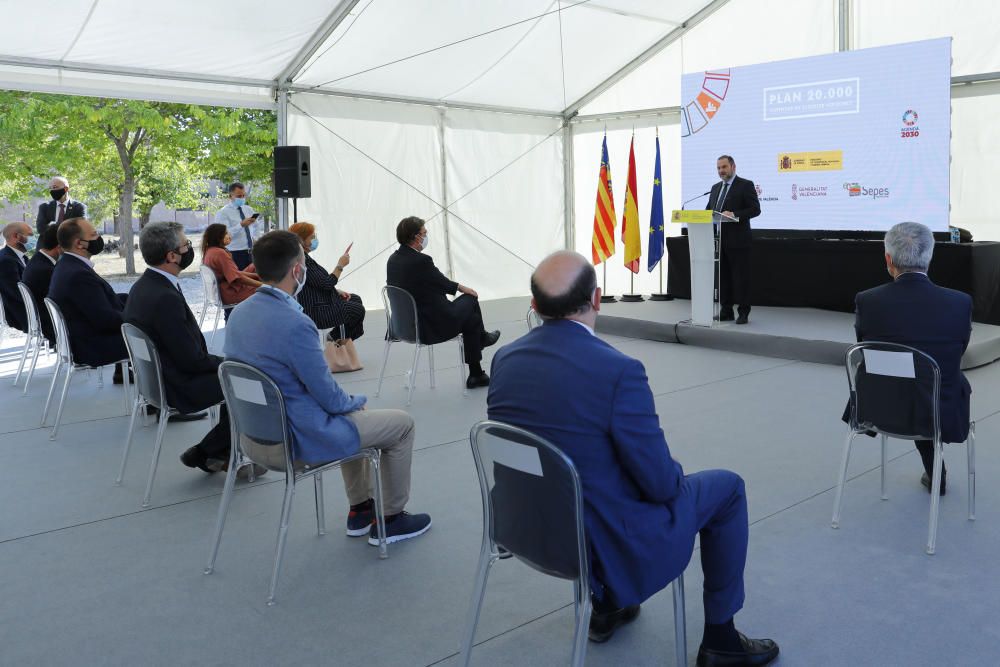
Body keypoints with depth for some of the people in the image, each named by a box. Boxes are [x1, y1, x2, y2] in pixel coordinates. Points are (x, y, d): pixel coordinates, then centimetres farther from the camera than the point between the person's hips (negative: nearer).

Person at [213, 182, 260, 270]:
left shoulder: (248, 209, 12)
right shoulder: (223, 213, -6)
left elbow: (255, 226, 29)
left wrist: (253, 238, 11)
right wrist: (241, 225, -29)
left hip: (250, 253, 5)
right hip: (235, 254, -5)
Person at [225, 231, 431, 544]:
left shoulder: (239, 313, -2)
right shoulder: (295, 323, -29)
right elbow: (330, 398, -21)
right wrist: (356, 401, 2)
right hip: (302, 439, -9)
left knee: (353, 409, 32)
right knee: (402, 423, 9)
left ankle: (360, 510, 39)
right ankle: (390, 518, 22)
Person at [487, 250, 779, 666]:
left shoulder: (504, 359, -6)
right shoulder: (617, 371, -27)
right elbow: (659, 483, -20)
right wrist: (676, 477, 5)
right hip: (601, 542, -6)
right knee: (726, 488, 15)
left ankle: (606, 605, 42)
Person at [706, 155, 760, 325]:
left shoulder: (745, 185, -3)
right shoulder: (716, 187, 18)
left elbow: (755, 209, -10)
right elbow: (709, 209, 20)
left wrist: (734, 214, -23)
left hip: (737, 239, -6)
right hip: (719, 239, 6)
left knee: (740, 277, -2)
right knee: (723, 276, 9)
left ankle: (743, 312, 3)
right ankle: (726, 310, 16)